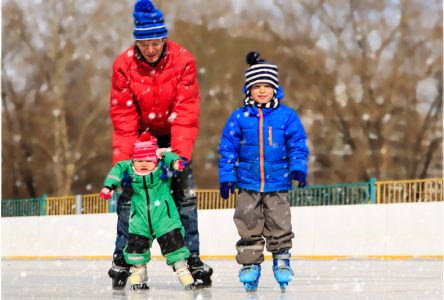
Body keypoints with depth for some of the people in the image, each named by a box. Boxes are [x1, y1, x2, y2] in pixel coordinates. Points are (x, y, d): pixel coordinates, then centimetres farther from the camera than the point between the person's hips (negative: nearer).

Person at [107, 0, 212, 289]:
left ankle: (192, 259, 0)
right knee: (128, 192, -6)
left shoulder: (183, 60, -22)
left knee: (185, 194, -6)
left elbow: (186, 111, -23)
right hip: (139, 134, 0)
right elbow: (123, 117, -18)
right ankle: (122, 260, 1)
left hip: (172, 134, 0)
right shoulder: (124, 65, -20)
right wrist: (123, 161, -24)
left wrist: (180, 154, -32)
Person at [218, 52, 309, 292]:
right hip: (247, 184, 1)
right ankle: (250, 264, 13)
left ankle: (282, 260, 17)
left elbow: (298, 144, 5)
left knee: (279, 226, 2)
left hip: (278, 183, -1)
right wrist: (226, 176, 0)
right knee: (248, 227, 4)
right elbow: (228, 148, 4)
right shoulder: (240, 117, 0)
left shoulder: (287, 116, 0)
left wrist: (298, 167, -9)